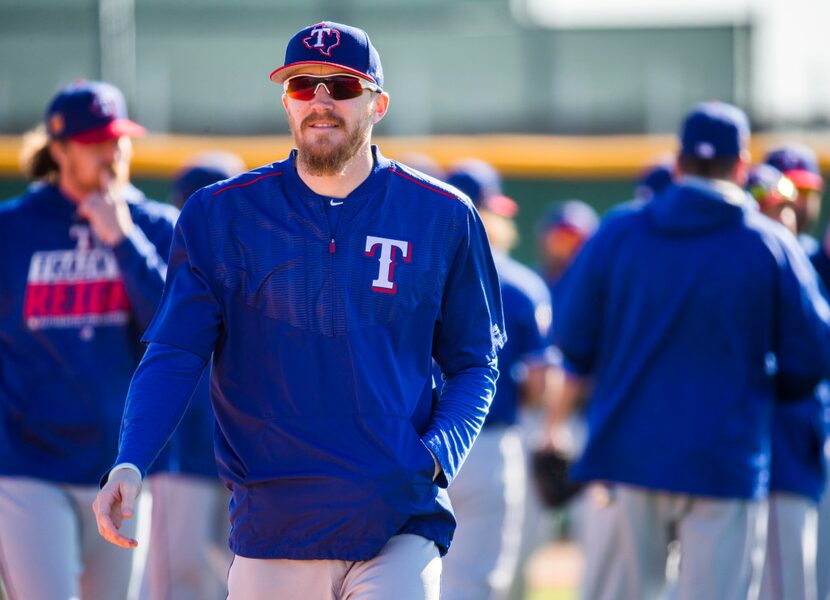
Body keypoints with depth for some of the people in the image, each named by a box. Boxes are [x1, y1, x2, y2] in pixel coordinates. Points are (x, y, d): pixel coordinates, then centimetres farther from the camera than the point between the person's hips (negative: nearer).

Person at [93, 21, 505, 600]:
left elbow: (474, 365, 11)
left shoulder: (443, 219, 5)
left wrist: (435, 456, -8)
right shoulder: (220, 215, 5)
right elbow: (173, 356, 2)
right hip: (271, 529, 1)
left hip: (401, 525, -1)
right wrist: (129, 465, -15)